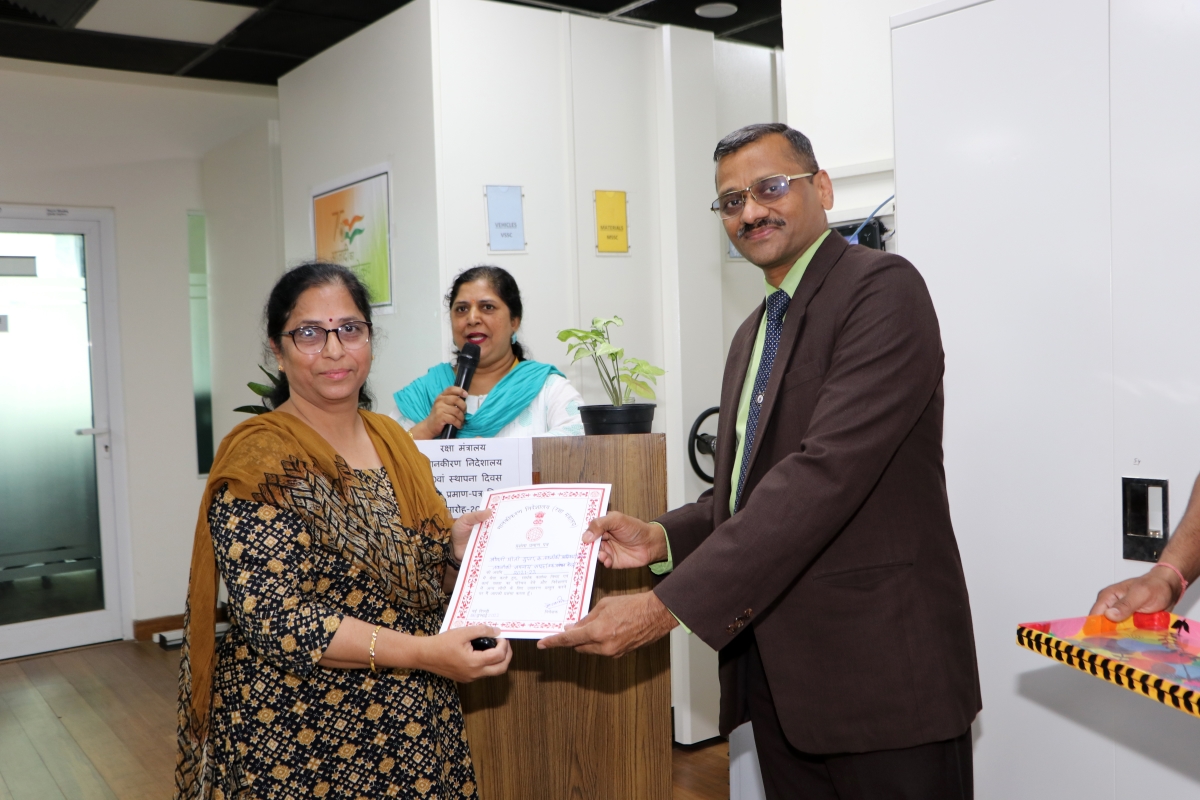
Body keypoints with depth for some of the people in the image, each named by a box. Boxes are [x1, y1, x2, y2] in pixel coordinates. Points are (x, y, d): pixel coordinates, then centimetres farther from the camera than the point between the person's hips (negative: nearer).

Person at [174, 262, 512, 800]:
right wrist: (422, 652, -28)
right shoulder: (260, 459, -15)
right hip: (301, 748, -6)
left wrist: (457, 548, -8)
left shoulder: (392, 438, 5)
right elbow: (273, 619, -22)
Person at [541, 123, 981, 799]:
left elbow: (827, 473, -24)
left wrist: (669, 605, -26)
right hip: (778, 672, 8)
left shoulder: (883, 288, -12)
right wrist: (663, 538, 1)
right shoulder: (753, 334, 16)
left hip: (880, 671, -7)